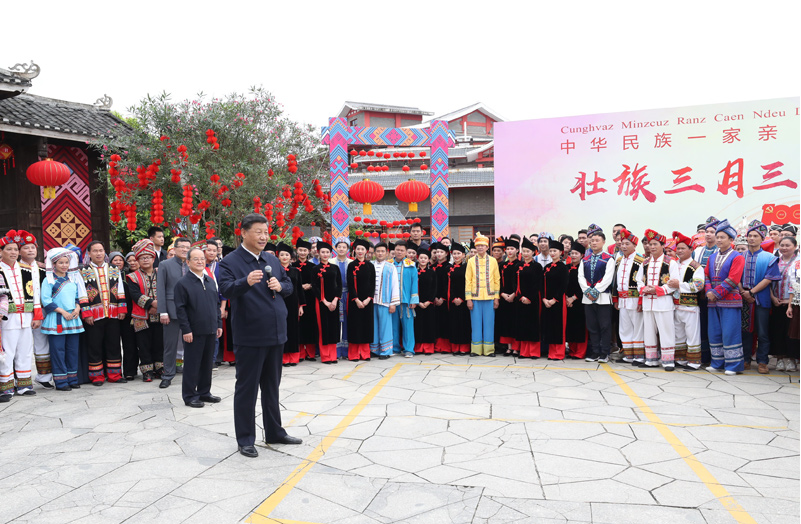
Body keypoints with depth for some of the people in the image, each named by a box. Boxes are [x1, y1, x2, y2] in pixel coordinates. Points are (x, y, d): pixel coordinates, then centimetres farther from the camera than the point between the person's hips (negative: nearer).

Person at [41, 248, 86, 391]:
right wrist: (62, 311, -14)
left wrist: (77, 308, -3)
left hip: (73, 319, 5)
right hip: (56, 320, -5)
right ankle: (61, 381, 4)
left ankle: (72, 379, 16)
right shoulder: (49, 280, -3)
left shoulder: (73, 278, 13)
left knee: (73, 349, 8)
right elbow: (45, 300, -9)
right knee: (58, 350, -2)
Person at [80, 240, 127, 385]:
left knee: (114, 345, 7)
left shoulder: (114, 270, 12)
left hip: (113, 314, 3)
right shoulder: (84, 273, 2)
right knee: (95, 346, 2)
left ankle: (114, 374, 15)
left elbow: (121, 292, 11)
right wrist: (86, 314, -9)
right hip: (94, 315, -3)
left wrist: (122, 309, 2)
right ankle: (97, 376, 12)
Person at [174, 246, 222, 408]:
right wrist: (186, 330, -14)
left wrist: (219, 324, 12)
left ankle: (204, 392, 25)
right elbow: (180, 309, -10)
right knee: (192, 364, 2)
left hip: (210, 330, 6)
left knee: (207, 363, 13)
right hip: (194, 331, -6)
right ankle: (190, 396, 13)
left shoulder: (211, 281, 12)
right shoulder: (182, 283, -7)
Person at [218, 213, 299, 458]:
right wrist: (246, 281, -43)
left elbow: (289, 285, 17)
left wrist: (280, 286, -6)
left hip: (276, 334, 7)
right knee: (246, 389, 4)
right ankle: (245, 439, 16)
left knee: (272, 387, 18)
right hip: (249, 336, -6)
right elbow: (226, 289, -24)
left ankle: (274, 432, 31)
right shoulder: (230, 262, -9)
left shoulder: (272, 260, 11)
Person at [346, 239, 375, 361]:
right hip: (354, 300, -3)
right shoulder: (351, 265, 0)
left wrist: (368, 299, -8)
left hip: (367, 300, 3)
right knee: (355, 325, -2)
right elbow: (350, 284, -5)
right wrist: (356, 300, -13)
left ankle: (365, 353, 14)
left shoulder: (370, 266, 8)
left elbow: (373, 284, 5)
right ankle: (354, 354, 5)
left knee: (367, 324, 5)